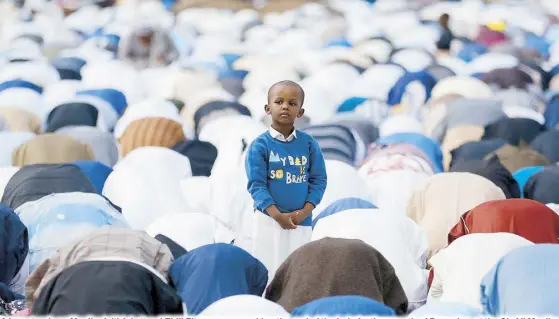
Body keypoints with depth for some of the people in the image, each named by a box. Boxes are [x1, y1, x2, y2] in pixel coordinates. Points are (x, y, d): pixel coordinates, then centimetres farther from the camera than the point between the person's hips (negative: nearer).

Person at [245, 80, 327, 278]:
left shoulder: (309, 144, 1)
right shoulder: (260, 145, -8)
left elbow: (318, 180, 2)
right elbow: (256, 184, -11)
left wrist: (305, 211, -11)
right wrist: (278, 215, -20)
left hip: (301, 220, 3)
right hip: (269, 219, -3)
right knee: (268, 271, 1)